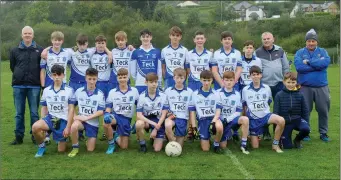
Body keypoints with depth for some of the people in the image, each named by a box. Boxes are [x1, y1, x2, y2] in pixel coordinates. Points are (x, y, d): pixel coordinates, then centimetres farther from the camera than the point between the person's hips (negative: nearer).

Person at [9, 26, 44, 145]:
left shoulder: (40, 50, 2)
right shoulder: (15, 50, 8)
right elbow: (12, 66, 17)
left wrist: (35, 76, 3)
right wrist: (20, 74, 11)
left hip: (34, 86, -2)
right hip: (18, 86, 2)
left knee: (34, 112, 3)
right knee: (19, 113, 7)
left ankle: (35, 135, 13)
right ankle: (19, 136, 15)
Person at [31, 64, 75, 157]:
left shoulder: (69, 90, -5)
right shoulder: (46, 90, 5)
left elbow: (71, 110, -6)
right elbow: (44, 108, 11)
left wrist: (68, 127, -11)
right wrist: (43, 124, 0)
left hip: (63, 120, -2)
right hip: (50, 118, 2)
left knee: (61, 150, 1)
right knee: (35, 126, -31)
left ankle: (63, 139, 37)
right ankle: (41, 146, -3)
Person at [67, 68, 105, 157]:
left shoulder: (100, 94, -6)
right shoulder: (79, 91, 0)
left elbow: (101, 112, -11)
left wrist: (86, 117, -19)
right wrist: (74, 116, -8)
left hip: (93, 123, 0)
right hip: (80, 119, 1)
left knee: (90, 149, -2)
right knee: (74, 126, -37)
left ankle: (90, 139, 33)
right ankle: (75, 147, -11)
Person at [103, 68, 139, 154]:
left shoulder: (134, 91, 1)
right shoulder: (112, 92, 1)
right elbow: (108, 107, 0)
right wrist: (107, 114, -24)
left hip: (127, 119, 1)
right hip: (115, 115, -1)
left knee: (124, 146, -1)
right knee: (106, 122, -38)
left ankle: (116, 136, 35)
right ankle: (111, 143, -11)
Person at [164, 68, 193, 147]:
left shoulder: (189, 92, 4)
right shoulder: (168, 91, 6)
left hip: (183, 118, 0)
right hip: (171, 116, 0)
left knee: (179, 147, -4)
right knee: (167, 125, -38)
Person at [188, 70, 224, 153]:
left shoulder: (216, 94, 2)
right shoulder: (194, 94, 1)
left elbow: (218, 110, -4)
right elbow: (192, 111, 3)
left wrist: (214, 121, -22)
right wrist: (194, 126, -3)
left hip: (213, 118, 0)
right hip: (202, 120, 0)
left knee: (219, 127, -38)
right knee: (205, 149, -6)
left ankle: (216, 144, -8)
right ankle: (205, 137, 30)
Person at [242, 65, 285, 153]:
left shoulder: (267, 88, 3)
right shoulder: (245, 90, 0)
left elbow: (269, 103, 13)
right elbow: (245, 106, 8)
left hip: (265, 115, 1)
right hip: (253, 118, -1)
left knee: (281, 120, -31)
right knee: (255, 146, -3)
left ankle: (275, 144, -12)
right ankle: (253, 135, 34)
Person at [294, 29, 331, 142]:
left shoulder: (322, 51, 6)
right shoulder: (300, 53, 1)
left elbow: (326, 62, -15)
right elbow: (299, 66, -17)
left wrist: (309, 62, -15)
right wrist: (318, 64, -13)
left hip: (321, 87, 2)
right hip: (305, 87, -2)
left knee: (323, 110, 8)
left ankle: (323, 133, 22)